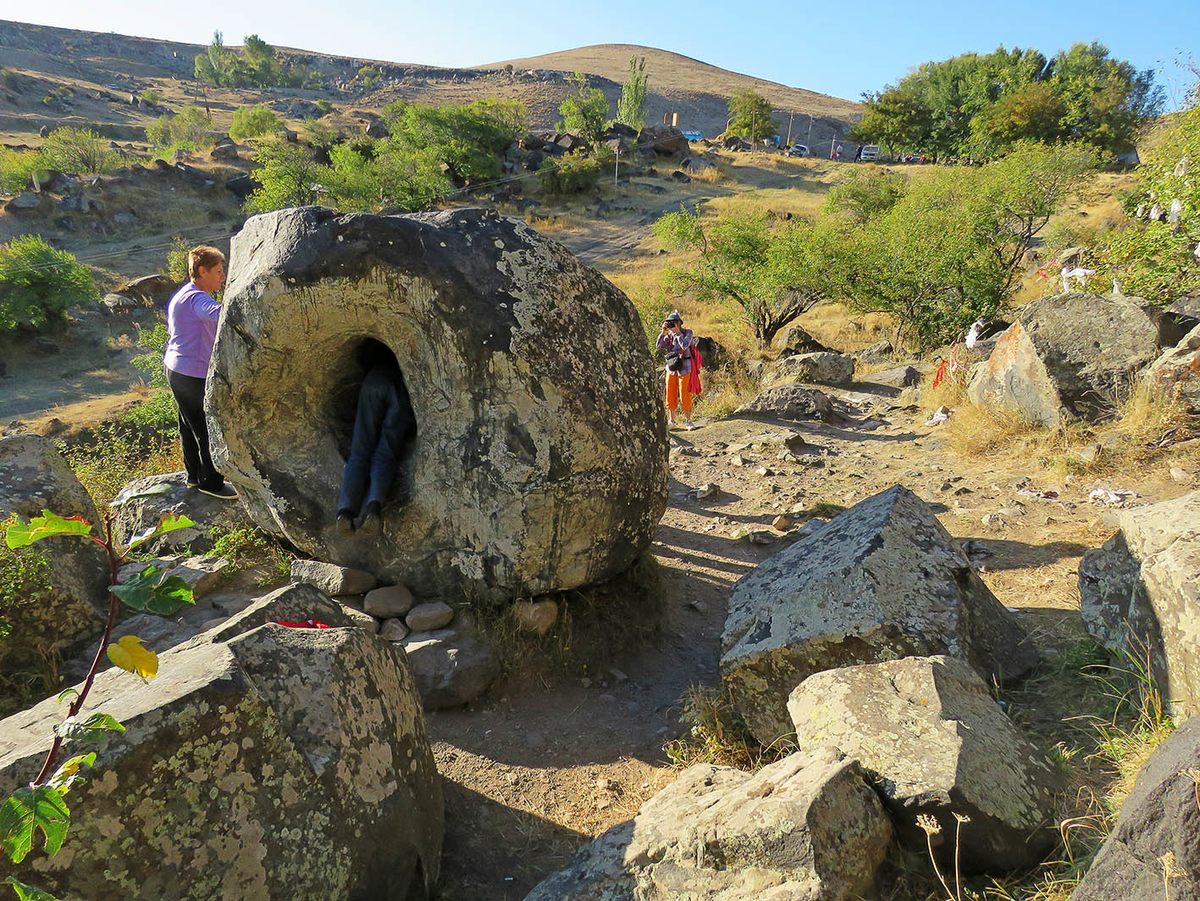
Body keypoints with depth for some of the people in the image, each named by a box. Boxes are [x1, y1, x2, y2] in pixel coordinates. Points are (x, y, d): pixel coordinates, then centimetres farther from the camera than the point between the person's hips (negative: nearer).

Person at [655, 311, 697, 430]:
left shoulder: (688, 332, -5)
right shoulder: (669, 335, 7)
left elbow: (684, 345, -22)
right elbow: (659, 346, -4)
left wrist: (677, 332, -17)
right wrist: (663, 332, -11)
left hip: (684, 368, -4)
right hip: (671, 368, 5)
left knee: (684, 395, -4)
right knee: (670, 394, 6)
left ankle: (688, 421, 8)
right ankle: (671, 421, 16)